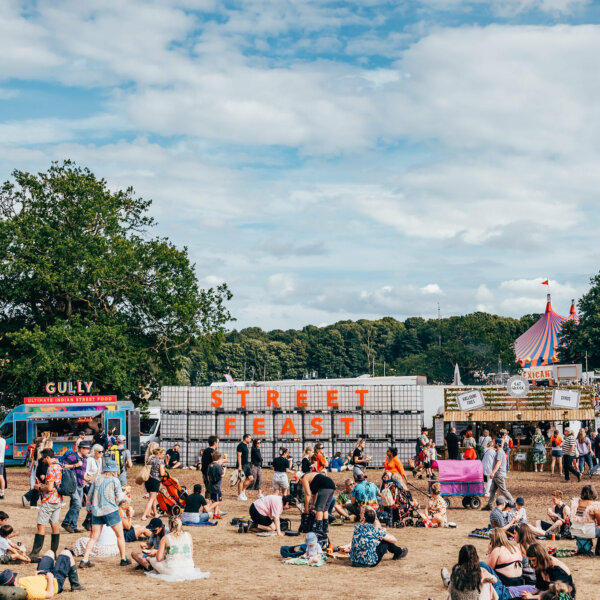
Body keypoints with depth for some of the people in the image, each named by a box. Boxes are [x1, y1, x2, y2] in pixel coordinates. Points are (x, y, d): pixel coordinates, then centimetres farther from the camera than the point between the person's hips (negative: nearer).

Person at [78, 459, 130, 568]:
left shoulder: (97, 479, 7)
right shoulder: (115, 480, -3)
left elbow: (89, 495, 12)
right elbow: (119, 497, -6)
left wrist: (89, 507, 26)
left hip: (96, 511, 4)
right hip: (111, 510, -4)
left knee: (94, 537, 7)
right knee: (120, 535, 10)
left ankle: (84, 560, -2)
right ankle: (124, 559, 15)